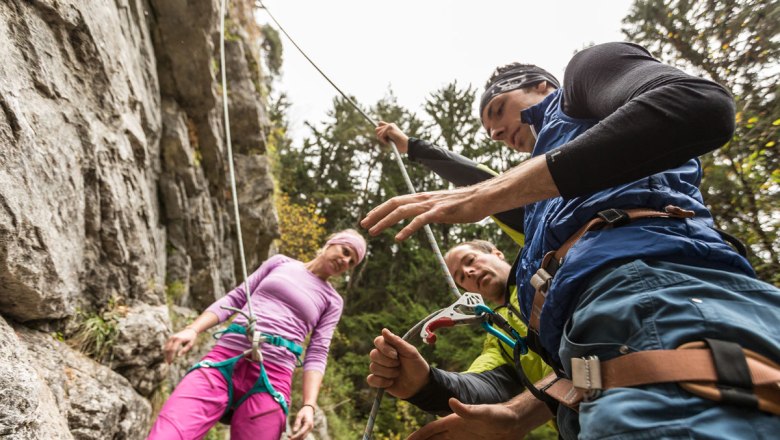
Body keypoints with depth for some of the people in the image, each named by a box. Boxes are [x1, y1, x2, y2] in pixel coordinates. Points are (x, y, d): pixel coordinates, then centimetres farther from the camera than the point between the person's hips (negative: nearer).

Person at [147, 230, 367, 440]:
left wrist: (309, 404, -7)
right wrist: (192, 329, 3)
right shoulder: (280, 262, 18)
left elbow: (317, 355, 8)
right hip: (223, 360, 1)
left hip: (270, 379, 0)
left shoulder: (332, 301, 15)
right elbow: (235, 299, 16)